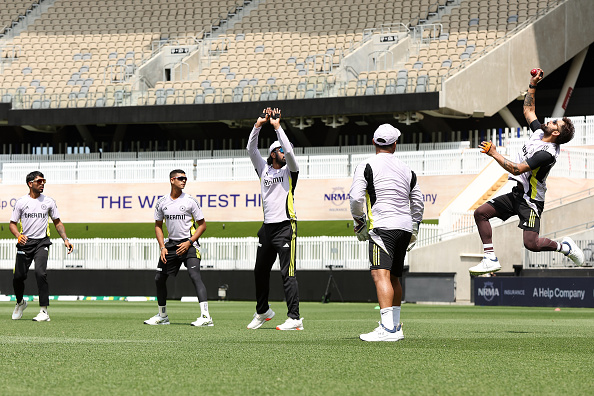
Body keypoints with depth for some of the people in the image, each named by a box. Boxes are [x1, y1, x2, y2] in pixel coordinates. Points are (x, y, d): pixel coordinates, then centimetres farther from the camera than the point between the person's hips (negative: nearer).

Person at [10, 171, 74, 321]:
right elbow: (12, 224, 6)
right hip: (24, 243, 1)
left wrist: (65, 239, 2)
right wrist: (19, 235, -15)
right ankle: (20, 302, 33)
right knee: (18, 276, 1)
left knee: (40, 273, -21)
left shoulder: (49, 202, 5)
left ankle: (44, 311, -20)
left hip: (42, 243, -1)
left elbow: (57, 222, 14)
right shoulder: (21, 202, 2)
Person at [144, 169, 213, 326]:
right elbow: (158, 225, 15)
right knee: (159, 278, 8)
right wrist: (162, 247, 2)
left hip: (189, 244, -5)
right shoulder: (162, 202, 5)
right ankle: (162, 316, 25)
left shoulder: (190, 200, -6)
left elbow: (202, 224, -2)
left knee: (195, 275, -22)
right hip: (171, 244, 5)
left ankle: (205, 316, -30)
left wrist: (189, 243, -13)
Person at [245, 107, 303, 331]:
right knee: (260, 271, 13)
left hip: (285, 226, -5)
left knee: (288, 273, -11)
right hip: (267, 227, 5)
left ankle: (294, 318, -13)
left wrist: (277, 127, -9)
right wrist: (258, 125, -1)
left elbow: (289, 152, -14)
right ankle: (262, 312, 31)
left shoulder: (290, 171, 3)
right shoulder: (264, 169, 14)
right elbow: (251, 149, 6)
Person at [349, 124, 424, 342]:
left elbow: (356, 198, -9)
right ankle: (395, 326, 22)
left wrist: (359, 222, 7)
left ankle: (388, 328, -31)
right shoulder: (406, 169, 17)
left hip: (383, 226, -7)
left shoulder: (366, 166, -1)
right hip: (405, 226, 7)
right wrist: (414, 229, 31)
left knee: (381, 274, -17)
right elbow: (418, 202, 21)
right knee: (393, 277, 17)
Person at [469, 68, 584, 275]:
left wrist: (494, 154, -23)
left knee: (531, 244, -19)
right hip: (516, 195, 9)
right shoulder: (539, 133, 4)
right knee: (481, 213, -2)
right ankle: (491, 259, 0)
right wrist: (533, 84, 13)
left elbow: (517, 169, -27)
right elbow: (528, 110, 21)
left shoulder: (547, 153, -23)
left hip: (530, 201, -9)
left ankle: (563, 246, 9)